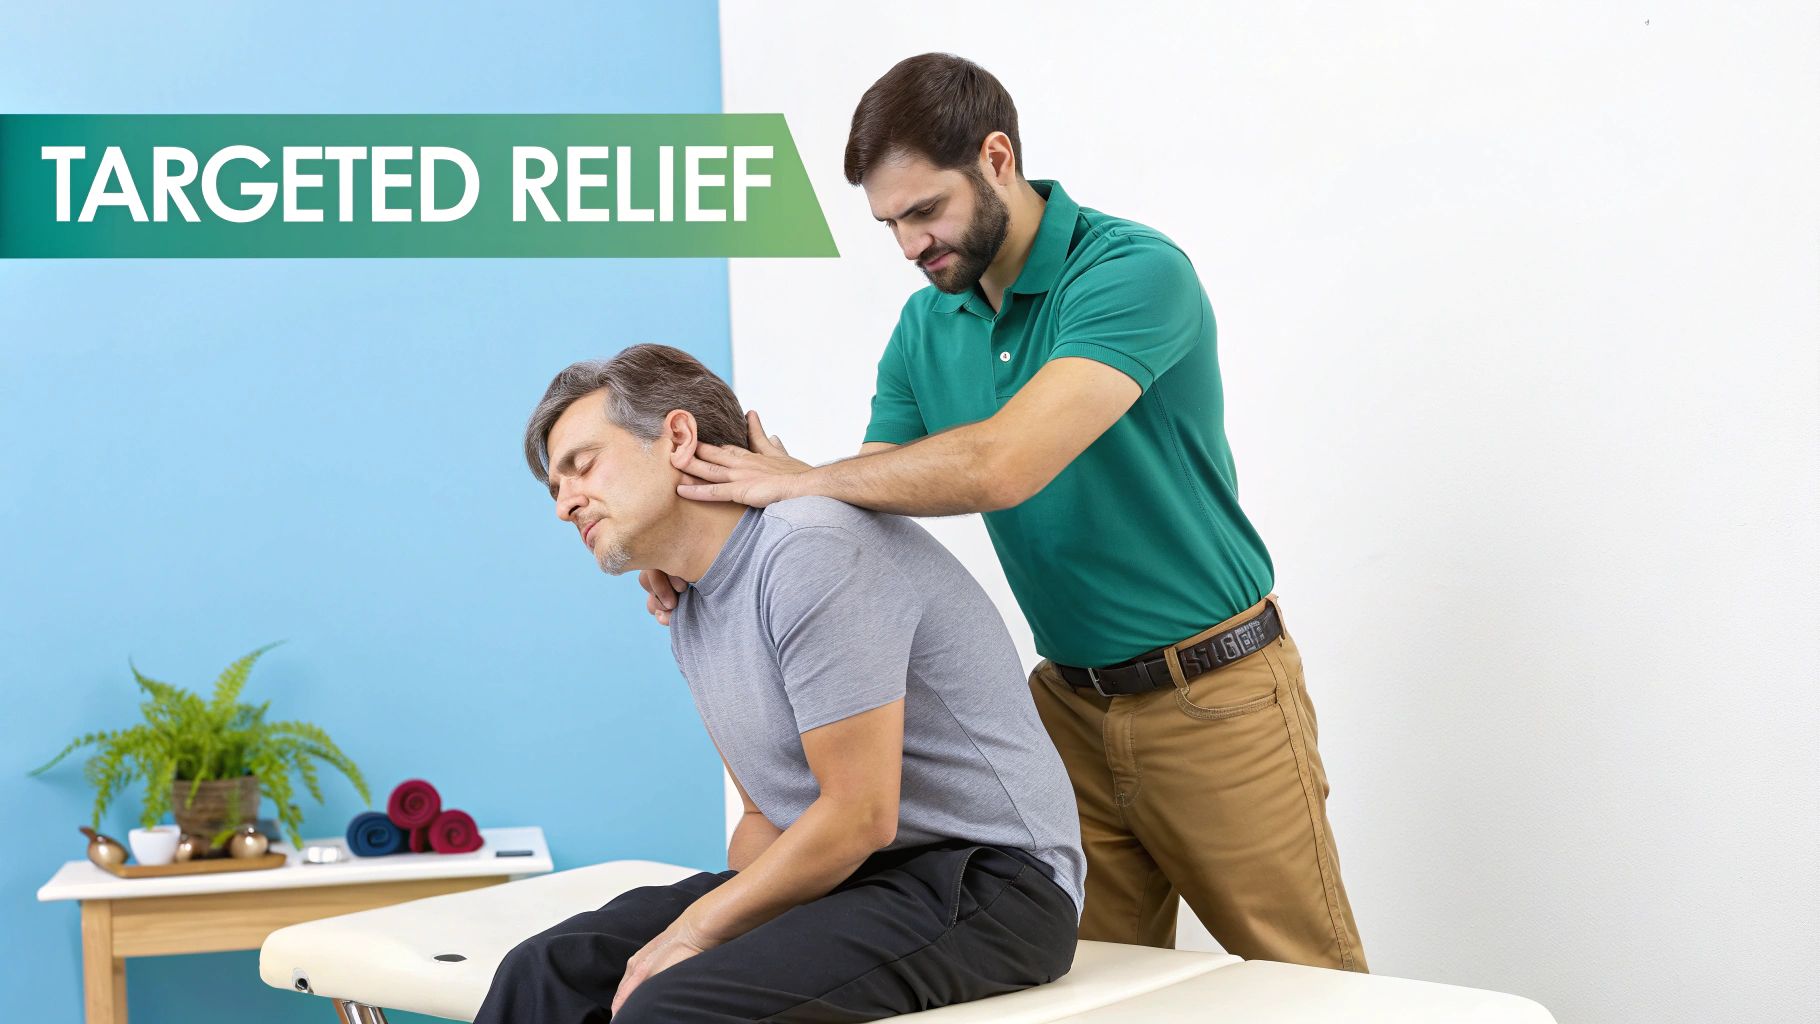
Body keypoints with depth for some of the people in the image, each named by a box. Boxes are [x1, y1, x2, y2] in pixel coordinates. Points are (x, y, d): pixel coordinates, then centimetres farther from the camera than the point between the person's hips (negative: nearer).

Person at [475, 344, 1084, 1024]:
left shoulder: (811, 549, -18)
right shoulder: (691, 619, 12)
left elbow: (859, 816, -20)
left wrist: (696, 929, -11)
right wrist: (692, 927, -5)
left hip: (988, 884, -9)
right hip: (847, 872, 9)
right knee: (552, 969, -7)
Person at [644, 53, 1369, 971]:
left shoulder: (1133, 273, -19)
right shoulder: (925, 327, 5)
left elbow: (1002, 464, -31)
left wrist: (796, 479, -22)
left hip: (1214, 696, -6)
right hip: (1072, 702, 6)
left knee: (1311, 990, 2)